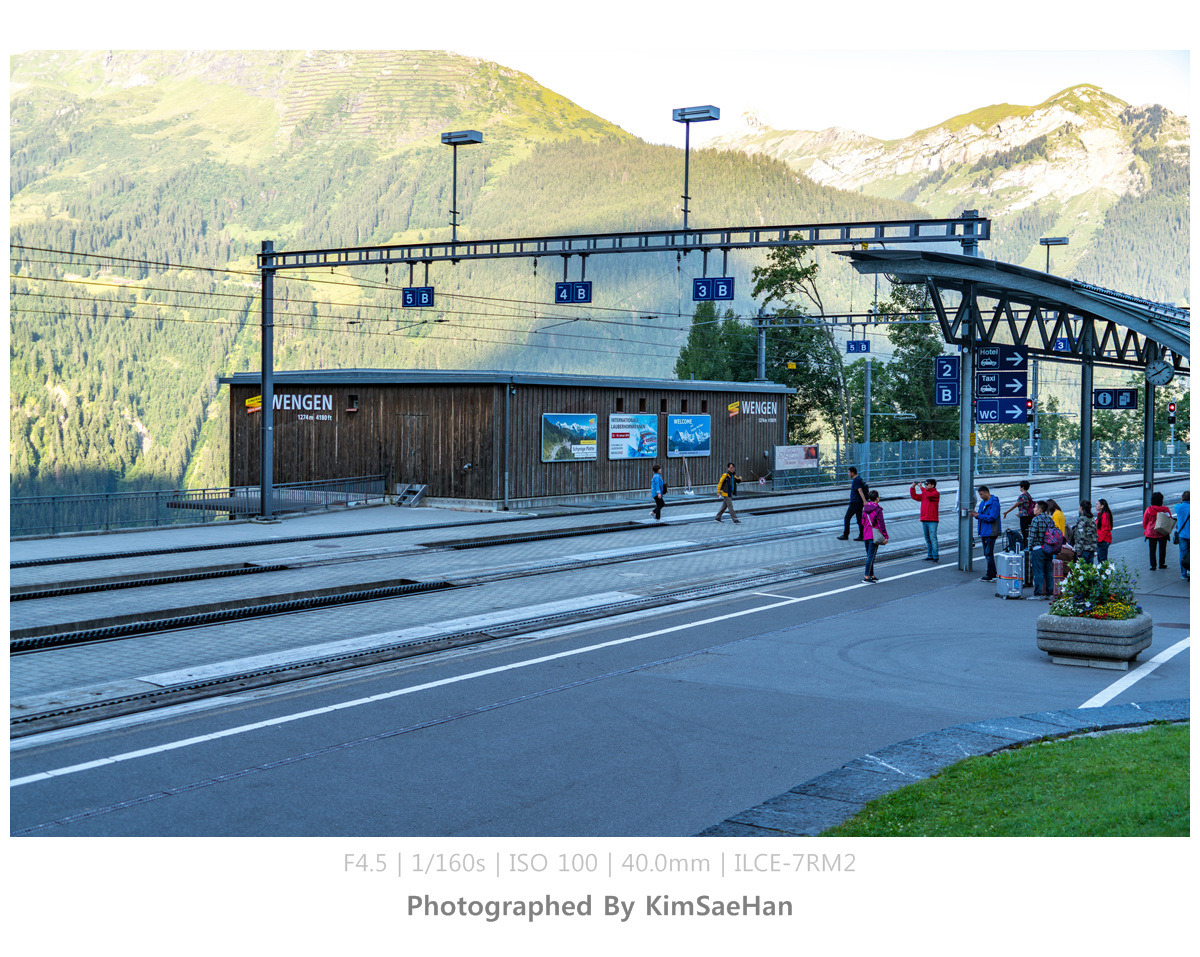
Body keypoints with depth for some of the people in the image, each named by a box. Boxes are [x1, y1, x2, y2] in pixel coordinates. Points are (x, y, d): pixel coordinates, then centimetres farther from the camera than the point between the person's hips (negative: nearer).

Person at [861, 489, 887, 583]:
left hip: (866, 535, 7)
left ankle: (872, 575, 22)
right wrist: (885, 536, -9)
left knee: (869, 555, 15)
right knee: (871, 556, -6)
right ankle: (866, 576, -9)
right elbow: (881, 524, -13)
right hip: (874, 536, -7)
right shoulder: (877, 510, -12)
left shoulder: (865, 509, 8)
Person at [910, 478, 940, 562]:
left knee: (933, 538, -9)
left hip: (932, 521, -7)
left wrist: (921, 488, -11)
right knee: (927, 539, 9)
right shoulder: (924, 493, 16)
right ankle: (930, 556, 15)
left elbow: (928, 495, -22)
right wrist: (913, 487, 6)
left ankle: (935, 557, -8)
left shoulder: (936, 493, -5)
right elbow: (914, 497, 15)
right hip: (924, 520, 7)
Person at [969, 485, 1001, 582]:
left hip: (990, 533, -10)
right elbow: (981, 514, 19)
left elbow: (992, 517, -21)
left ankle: (990, 575, -3)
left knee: (989, 554, -7)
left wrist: (979, 515, -19)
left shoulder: (994, 503, -14)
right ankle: (993, 574, 20)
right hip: (984, 532, 10)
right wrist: (976, 514, -3)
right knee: (987, 554, 13)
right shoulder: (983, 502, 15)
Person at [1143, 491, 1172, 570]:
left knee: (1152, 549, 7)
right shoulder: (1165, 509, -11)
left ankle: (1153, 565, 3)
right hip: (1163, 533, 0)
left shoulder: (1148, 510, -10)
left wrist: (1146, 529, 19)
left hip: (1151, 533, 0)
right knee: (1162, 549, 16)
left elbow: (1144, 523, 1)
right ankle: (1161, 563, 23)